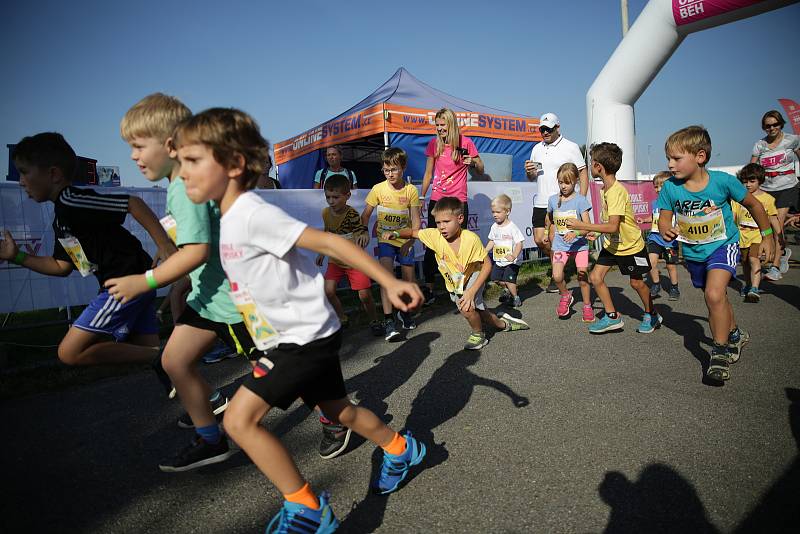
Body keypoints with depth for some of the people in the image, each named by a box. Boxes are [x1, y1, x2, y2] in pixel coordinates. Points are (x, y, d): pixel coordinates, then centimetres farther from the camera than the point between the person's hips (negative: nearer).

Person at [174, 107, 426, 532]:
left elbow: (328, 242, -26)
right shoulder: (231, 217, 8)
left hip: (304, 337, -10)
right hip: (299, 337, 10)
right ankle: (400, 450, 45)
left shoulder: (252, 213, -21)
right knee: (338, 410, 22)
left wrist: (389, 282, -30)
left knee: (239, 419, -10)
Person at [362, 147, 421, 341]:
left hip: (405, 240, 1)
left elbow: (416, 221, -8)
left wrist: (409, 241, -19)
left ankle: (404, 311, 35)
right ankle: (388, 320, -17)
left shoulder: (411, 190, -7)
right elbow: (365, 216, 1)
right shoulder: (378, 189, -6)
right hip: (385, 239, -1)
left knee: (408, 278, 9)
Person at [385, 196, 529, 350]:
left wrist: (472, 291, -33)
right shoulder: (435, 235, -23)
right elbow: (413, 232, -8)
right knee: (477, 312, 19)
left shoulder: (471, 239, -32)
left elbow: (487, 264, -26)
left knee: (466, 307, -30)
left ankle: (478, 334, 1)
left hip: (473, 276, -5)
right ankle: (503, 324, 49)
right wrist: (396, 233, -29)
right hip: (454, 284, 5)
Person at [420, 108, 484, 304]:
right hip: (436, 200, 2)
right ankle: (428, 289, 4)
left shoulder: (465, 142, 1)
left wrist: (473, 161, -14)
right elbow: (428, 173, 13)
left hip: (459, 201, -2)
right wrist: (421, 197, 9)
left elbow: (481, 170, 7)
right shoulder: (434, 144, 7)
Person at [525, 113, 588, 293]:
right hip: (540, 204, 5)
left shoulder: (571, 147, -2)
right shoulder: (537, 148, 14)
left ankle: (556, 274, 15)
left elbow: (583, 175, -3)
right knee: (539, 240, 4)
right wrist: (529, 171, -5)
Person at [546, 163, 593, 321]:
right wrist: (551, 235, 16)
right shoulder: (553, 200, 2)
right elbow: (549, 220, 22)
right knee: (557, 276, -15)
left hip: (579, 244, -2)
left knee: (582, 277, -1)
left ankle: (587, 307, 21)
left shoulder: (580, 200, -9)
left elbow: (587, 226, -16)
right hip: (560, 245, 2)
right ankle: (565, 296, 15)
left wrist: (575, 233, -33)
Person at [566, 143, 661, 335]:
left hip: (631, 246, -8)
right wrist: (596, 232, 2)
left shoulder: (617, 191, -29)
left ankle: (652, 315, 33)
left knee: (636, 283, 8)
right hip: (611, 244, 8)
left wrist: (582, 225, -36)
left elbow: (613, 226, -36)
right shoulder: (605, 189, -1)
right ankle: (612, 317, 10)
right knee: (595, 277, -3)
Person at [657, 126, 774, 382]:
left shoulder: (723, 181, -21)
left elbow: (753, 205, -4)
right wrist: (666, 230, -29)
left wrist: (766, 236, 4)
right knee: (718, 299, 21)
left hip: (723, 246, -4)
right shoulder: (670, 188, -16)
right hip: (693, 253, 4)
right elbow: (665, 217, -5)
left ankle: (720, 351, -6)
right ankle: (735, 335, 48)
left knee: (714, 294, -25)